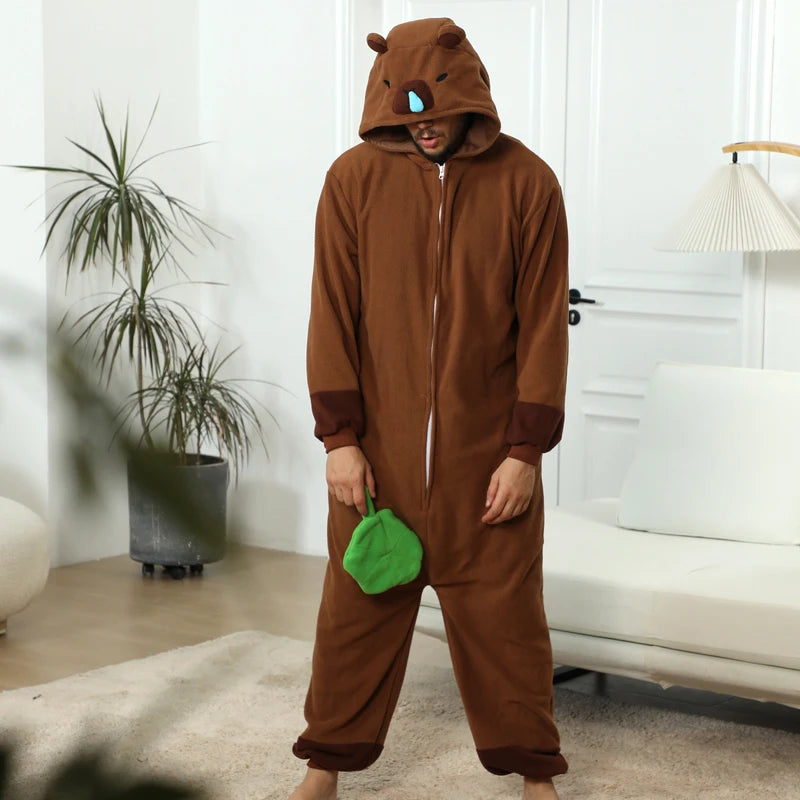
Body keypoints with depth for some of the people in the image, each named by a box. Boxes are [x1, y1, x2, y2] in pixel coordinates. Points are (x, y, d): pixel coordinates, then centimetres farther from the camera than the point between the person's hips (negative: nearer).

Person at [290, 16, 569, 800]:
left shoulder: (526, 184, -4)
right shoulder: (354, 178, -3)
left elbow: (543, 322, -4)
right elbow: (333, 314, -2)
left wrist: (526, 449, -8)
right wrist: (339, 437, -7)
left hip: (486, 453, -1)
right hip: (376, 448, 1)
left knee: (503, 613, 7)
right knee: (356, 609, 8)